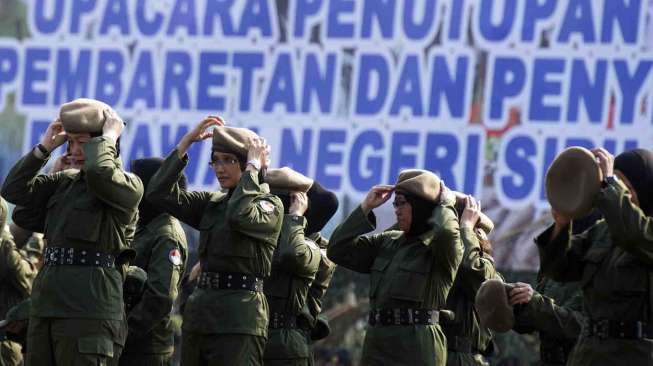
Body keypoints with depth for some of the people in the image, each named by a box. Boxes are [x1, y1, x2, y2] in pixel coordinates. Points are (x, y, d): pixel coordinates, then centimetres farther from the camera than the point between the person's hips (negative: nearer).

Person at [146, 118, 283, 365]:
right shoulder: (211, 203, 16)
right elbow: (158, 193, 5)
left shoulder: (270, 205, -1)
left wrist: (253, 168, -13)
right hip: (199, 314, 7)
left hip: (239, 319, -7)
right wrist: (185, 143, 1)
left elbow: (241, 216, -24)